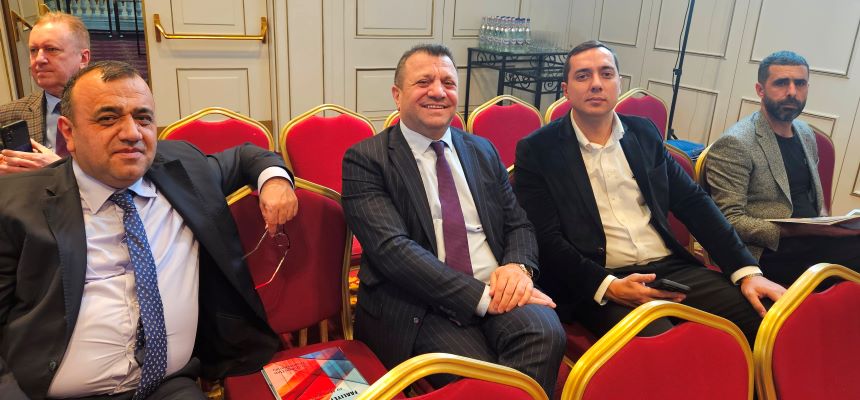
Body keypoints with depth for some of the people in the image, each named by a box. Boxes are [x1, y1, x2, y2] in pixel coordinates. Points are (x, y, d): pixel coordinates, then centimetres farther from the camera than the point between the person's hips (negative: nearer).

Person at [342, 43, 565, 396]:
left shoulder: (482, 151, 16)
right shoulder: (365, 160, -2)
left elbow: (518, 224, 16)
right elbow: (391, 248, -14)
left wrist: (518, 265, -8)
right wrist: (481, 296, -20)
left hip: (497, 292, 5)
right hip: (418, 306, -4)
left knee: (544, 331, -26)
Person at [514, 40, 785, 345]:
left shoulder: (644, 132, 14)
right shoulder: (537, 149, -1)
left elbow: (694, 203, 12)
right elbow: (546, 240, -7)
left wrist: (746, 271, 1)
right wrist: (608, 286, -20)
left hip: (671, 269, 5)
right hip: (598, 285, -5)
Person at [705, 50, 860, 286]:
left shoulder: (806, 134, 18)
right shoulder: (735, 143, -9)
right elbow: (730, 220, -14)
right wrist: (793, 231, -21)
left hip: (814, 239, 8)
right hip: (771, 250, -8)